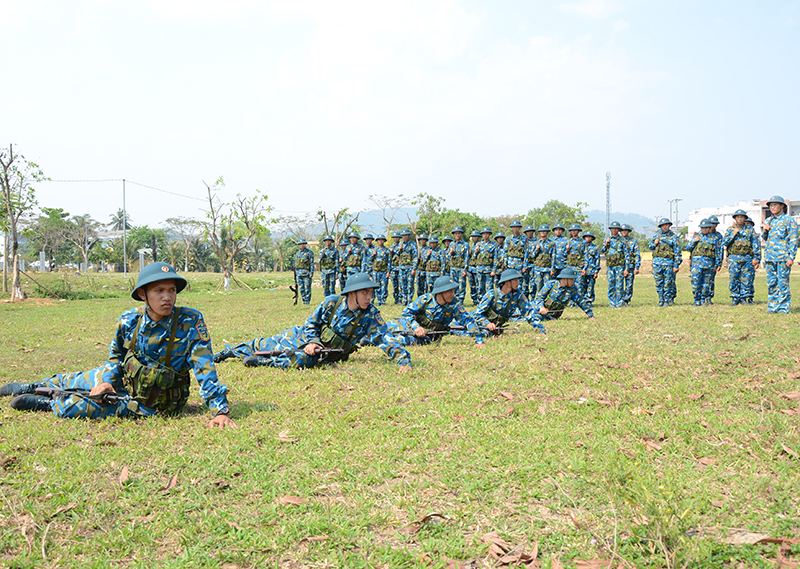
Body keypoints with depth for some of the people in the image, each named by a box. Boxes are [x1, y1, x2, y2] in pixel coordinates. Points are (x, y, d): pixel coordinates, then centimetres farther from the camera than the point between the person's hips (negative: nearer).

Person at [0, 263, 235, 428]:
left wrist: (220, 410, -32)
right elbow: (116, 354, 8)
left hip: (151, 404, -4)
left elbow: (204, 367, -26)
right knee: (78, 381, 22)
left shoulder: (191, 322, -26)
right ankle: (32, 387, 54)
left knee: (74, 407, -15)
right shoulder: (130, 320, -13)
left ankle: (46, 404, 19)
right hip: (124, 380, 5)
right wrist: (109, 380, -8)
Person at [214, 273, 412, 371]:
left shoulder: (371, 315, -19)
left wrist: (403, 358, -37)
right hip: (304, 336, 1)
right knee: (266, 345, 9)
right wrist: (311, 342, -22)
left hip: (327, 353, -1)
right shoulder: (331, 302, -18)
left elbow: (386, 338, -23)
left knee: (301, 360, -34)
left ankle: (264, 362, -12)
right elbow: (312, 323, -6)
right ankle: (229, 351, 36)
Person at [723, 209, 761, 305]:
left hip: (747, 258, 0)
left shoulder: (750, 230, 9)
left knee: (746, 280, 0)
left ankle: (743, 298, 10)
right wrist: (733, 234, -8)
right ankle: (735, 298, 5)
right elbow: (724, 243, 2)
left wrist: (756, 258, -2)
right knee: (733, 279, -4)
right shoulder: (730, 229, 10)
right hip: (734, 258, 0)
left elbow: (757, 244, 6)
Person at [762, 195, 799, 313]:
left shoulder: (788, 221, -2)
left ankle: (784, 308, 0)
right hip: (769, 257, 6)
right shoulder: (768, 221, 17)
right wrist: (765, 231, 4)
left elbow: (793, 240, -5)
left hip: (783, 257, -6)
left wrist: (791, 258, -12)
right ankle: (772, 307, 12)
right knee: (771, 283, 7)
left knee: (783, 282, -5)